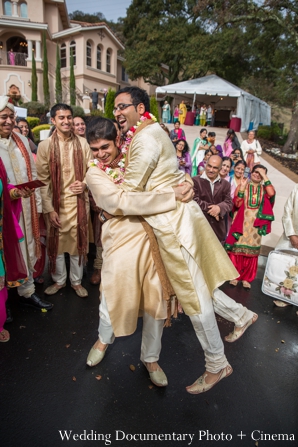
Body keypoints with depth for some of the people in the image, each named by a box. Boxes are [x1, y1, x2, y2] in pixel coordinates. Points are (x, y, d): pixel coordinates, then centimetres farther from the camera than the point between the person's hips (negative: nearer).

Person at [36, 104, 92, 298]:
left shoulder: (82, 143, 1)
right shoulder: (45, 145, -3)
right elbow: (43, 180, -5)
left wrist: (85, 184, -15)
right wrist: (48, 209, -10)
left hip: (78, 200, 1)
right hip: (55, 202, 0)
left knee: (78, 241, 9)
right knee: (56, 242, 10)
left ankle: (77, 281, 29)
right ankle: (59, 280, 31)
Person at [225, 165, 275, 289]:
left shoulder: (264, 188, 11)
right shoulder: (242, 186, 5)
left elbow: (271, 194, -14)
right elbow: (237, 204, -8)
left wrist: (264, 176, -9)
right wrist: (242, 187, -15)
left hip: (256, 224, 2)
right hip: (241, 223, -2)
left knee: (252, 251, 5)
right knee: (237, 249, 0)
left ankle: (246, 278, 17)